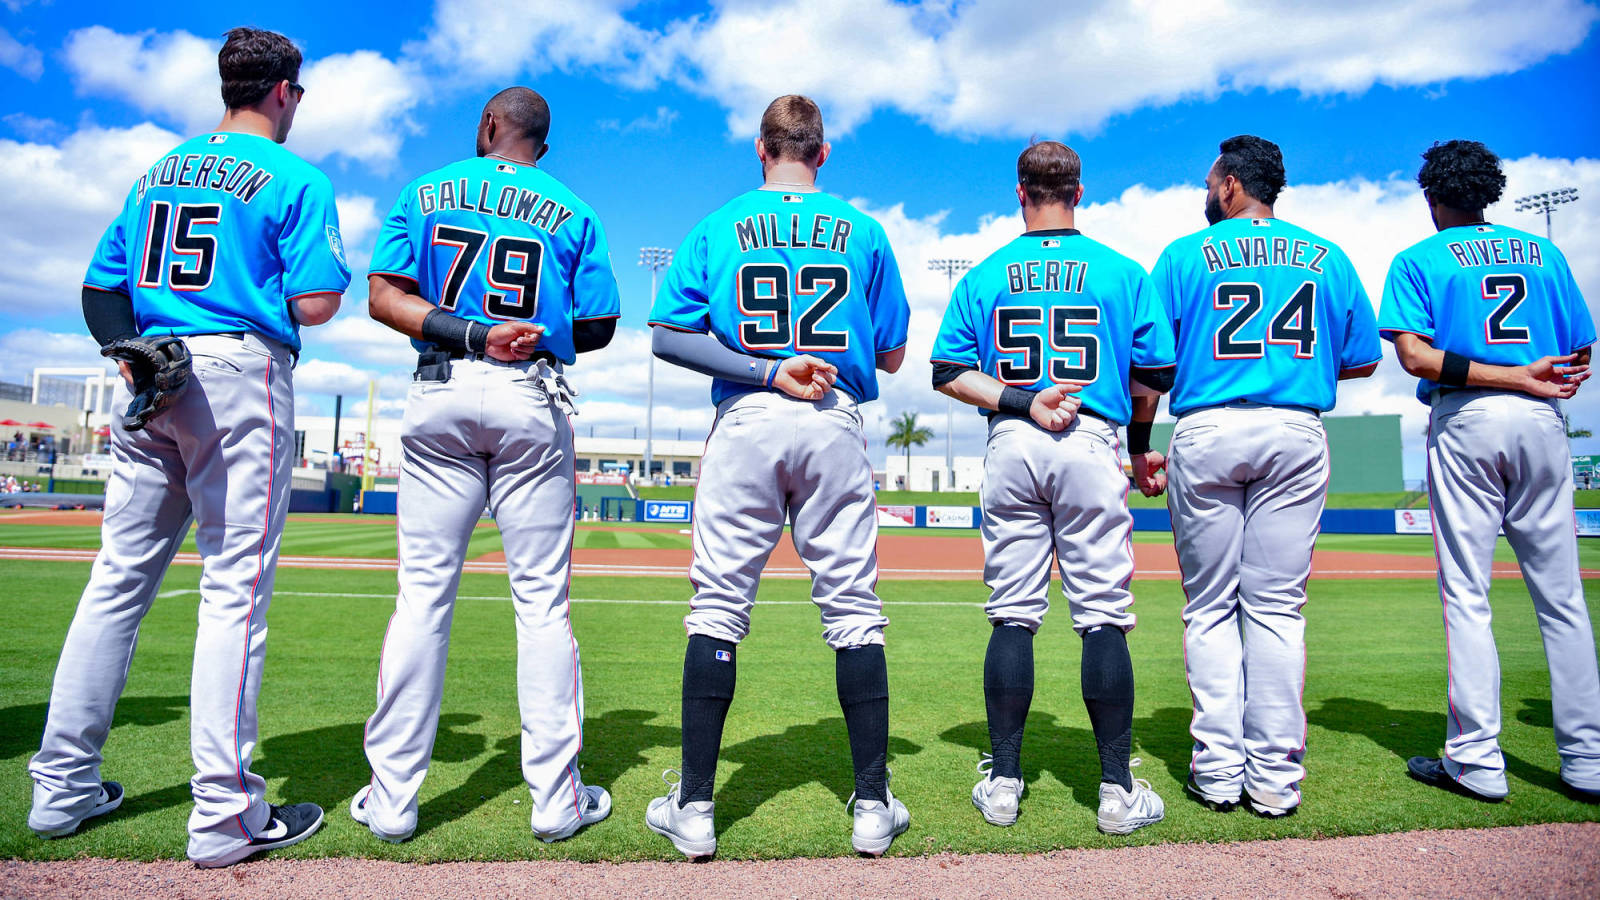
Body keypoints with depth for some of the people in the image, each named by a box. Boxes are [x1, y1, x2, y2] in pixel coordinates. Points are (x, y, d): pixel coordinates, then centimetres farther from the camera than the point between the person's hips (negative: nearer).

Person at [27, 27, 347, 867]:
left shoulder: (158, 172, 20)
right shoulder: (295, 179, -1)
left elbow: (100, 284, 17)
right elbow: (316, 304, -10)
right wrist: (302, 283, 11)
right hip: (238, 372, -7)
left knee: (119, 577, 12)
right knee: (235, 586, -7)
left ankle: (62, 787, 20)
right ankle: (224, 814, -3)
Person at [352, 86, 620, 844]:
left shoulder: (426, 192, 10)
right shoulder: (573, 213, 8)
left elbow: (383, 297, -1)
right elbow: (598, 327, 4)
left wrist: (471, 336, -8)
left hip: (442, 395, 1)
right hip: (532, 402, -1)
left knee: (423, 591, 5)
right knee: (541, 598, 2)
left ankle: (391, 797, 10)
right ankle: (556, 797, 7)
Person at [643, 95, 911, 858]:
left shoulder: (717, 228, 8)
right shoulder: (863, 231, 9)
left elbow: (666, 336, -2)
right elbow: (892, 355, 9)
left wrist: (767, 370, -7)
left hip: (746, 423, 0)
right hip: (836, 426, 1)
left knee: (718, 607, 4)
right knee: (853, 608, 5)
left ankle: (694, 807, 8)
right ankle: (873, 804, 11)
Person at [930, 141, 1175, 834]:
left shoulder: (983, 276, 9)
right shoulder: (1122, 271, 7)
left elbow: (949, 373, 1)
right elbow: (1158, 373, 5)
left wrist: (1019, 401, -4)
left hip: (1010, 446, 1)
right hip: (1092, 444, -1)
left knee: (1012, 614, 5)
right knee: (1102, 616, 2)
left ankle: (1003, 780, 11)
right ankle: (1117, 789, 7)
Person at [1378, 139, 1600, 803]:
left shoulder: (1418, 260, 4)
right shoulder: (1544, 252, 16)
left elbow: (1414, 354, -12)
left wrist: (1515, 377, -9)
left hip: (1466, 424, -4)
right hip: (1543, 424, 4)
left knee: (1466, 593, -2)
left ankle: (1476, 761, 0)